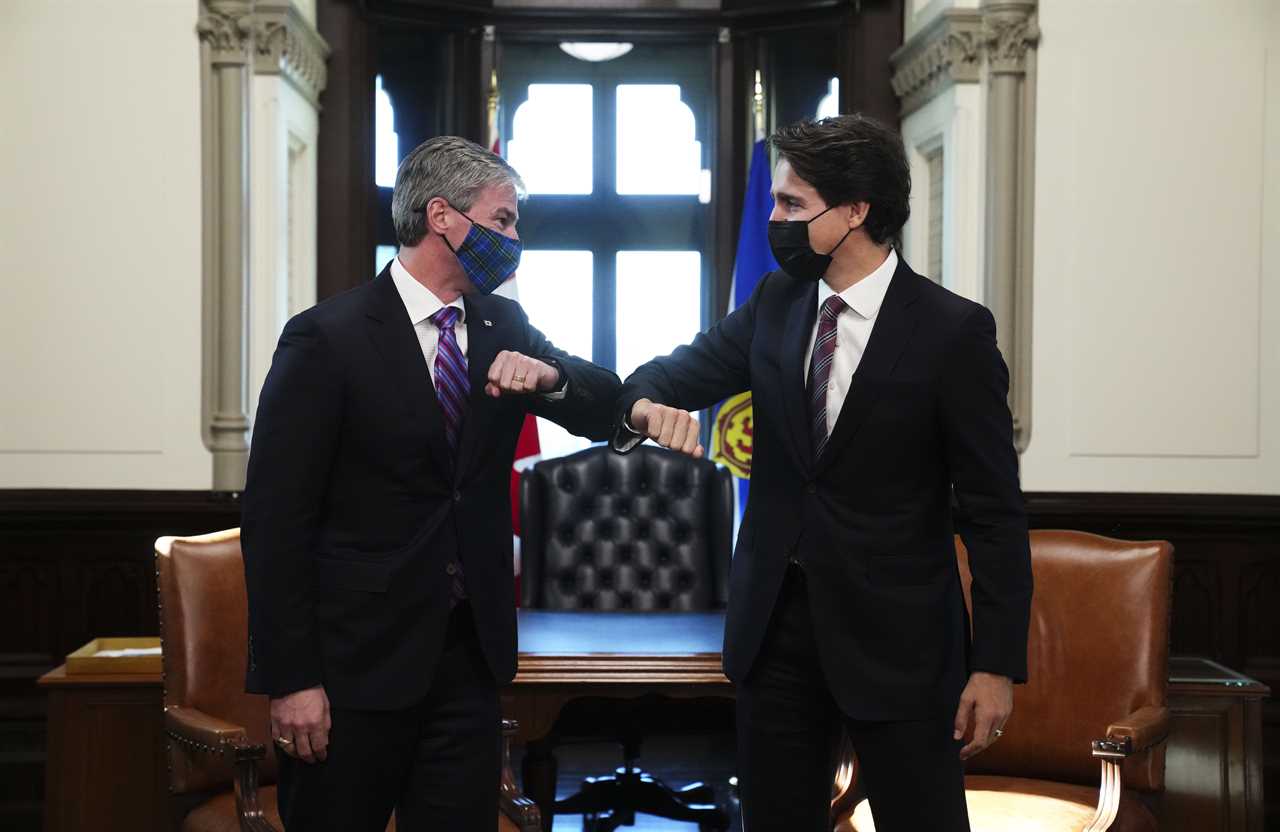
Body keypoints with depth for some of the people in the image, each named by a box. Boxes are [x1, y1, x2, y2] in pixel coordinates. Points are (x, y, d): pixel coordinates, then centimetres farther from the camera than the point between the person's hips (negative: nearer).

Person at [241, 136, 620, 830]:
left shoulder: (502, 328, 9)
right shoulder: (326, 338, -10)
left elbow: (605, 410, 7)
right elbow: (276, 517, -12)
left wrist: (548, 375, -15)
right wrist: (290, 680, -15)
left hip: (470, 655, 6)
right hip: (356, 663, -5)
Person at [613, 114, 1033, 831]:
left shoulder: (953, 331, -12)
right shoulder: (777, 303, 5)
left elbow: (995, 511, -10)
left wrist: (997, 664, -13)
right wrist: (649, 403, -19)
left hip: (897, 637, -5)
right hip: (777, 619, 5)